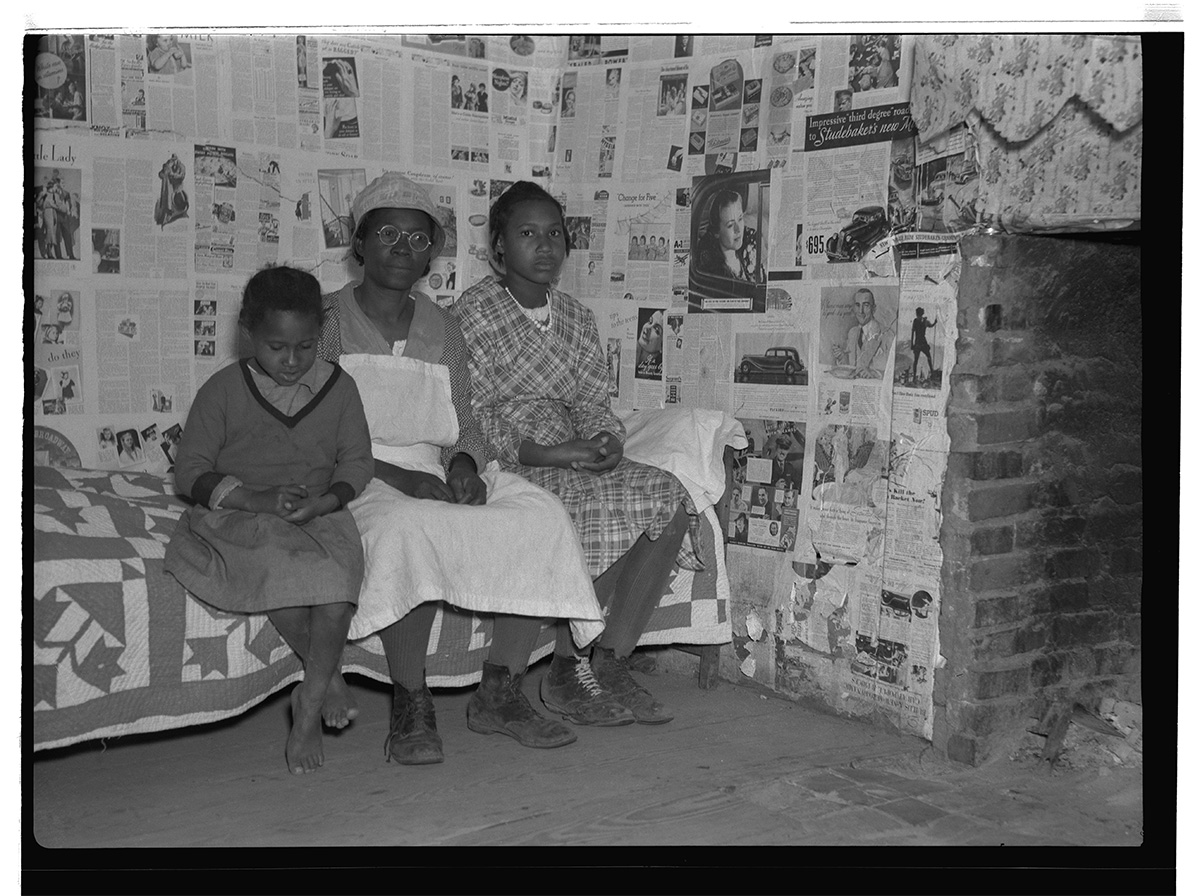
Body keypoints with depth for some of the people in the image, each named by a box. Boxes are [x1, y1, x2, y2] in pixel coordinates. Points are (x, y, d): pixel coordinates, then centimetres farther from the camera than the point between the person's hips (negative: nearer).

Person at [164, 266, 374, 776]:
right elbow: (190, 471, 0)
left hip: (320, 517, 1)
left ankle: (309, 701, -22)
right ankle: (328, 678, -17)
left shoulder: (338, 388, 8)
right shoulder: (223, 391, 3)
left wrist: (324, 501, -15)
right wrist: (257, 498, -16)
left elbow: (356, 463, 7)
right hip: (237, 516, -1)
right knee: (279, 565, -35)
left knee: (339, 570, -31)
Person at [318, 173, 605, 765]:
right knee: (407, 526, -39)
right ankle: (411, 707, -26)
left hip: (441, 473, 5)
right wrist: (400, 476, -19)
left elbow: (466, 426, 14)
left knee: (541, 517, -20)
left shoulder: (442, 330, 16)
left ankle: (498, 693, -14)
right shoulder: (329, 322, 2)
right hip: (359, 481, -4)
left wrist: (463, 464, -11)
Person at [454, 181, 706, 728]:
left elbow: (593, 403, 12)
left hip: (575, 458, 6)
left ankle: (610, 663, -14)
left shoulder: (577, 320, 17)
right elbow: (470, 417, -11)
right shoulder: (474, 314, -3)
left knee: (671, 498, -18)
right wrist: (548, 453, -22)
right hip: (504, 465, -6)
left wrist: (607, 440, -13)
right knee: (606, 506, -31)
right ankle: (566, 673, -14)